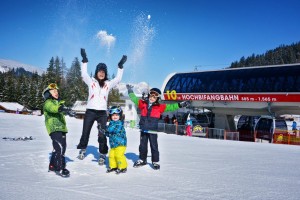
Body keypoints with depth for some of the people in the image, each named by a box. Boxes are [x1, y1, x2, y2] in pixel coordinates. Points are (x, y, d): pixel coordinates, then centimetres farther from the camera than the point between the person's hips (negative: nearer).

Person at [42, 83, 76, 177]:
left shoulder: (59, 103, 24)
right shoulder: (48, 103, -5)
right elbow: (52, 108, -28)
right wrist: (63, 109, -46)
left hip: (62, 128, 9)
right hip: (54, 128, -9)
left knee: (62, 147, 14)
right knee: (59, 147, -19)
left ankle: (52, 166, 27)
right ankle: (60, 168, -14)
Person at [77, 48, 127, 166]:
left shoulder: (108, 84, 9)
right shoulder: (91, 81, 5)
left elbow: (118, 79, 1)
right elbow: (84, 74, -8)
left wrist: (120, 66, -7)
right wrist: (84, 60, -15)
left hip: (102, 112, 1)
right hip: (90, 111, -1)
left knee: (102, 135, 0)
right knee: (85, 132, 6)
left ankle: (103, 155, 10)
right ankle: (82, 149, 28)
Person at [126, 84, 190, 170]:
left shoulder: (159, 107, -1)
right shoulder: (143, 103, 5)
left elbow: (170, 107, -1)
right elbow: (134, 98, 17)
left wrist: (180, 105, -8)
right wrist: (130, 91, 22)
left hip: (153, 130, -2)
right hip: (143, 130, 3)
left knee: (154, 146, 2)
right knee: (142, 146, 13)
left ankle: (155, 162, 14)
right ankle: (142, 160, 29)